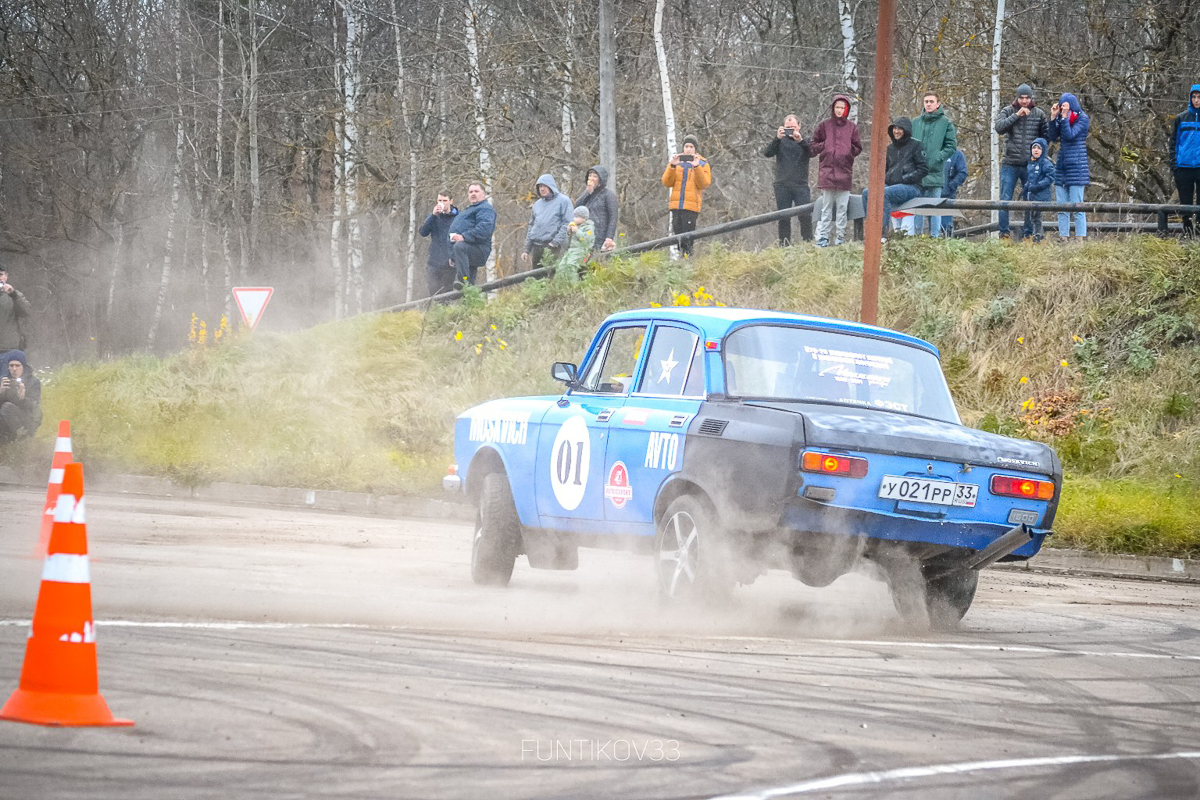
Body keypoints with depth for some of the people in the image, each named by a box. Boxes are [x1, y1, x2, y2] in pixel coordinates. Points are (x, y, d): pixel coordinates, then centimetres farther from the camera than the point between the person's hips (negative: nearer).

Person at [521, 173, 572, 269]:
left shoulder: (563, 201, 1)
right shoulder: (537, 204, 19)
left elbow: (567, 223, -6)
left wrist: (555, 242, -14)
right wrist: (526, 250, 15)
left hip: (553, 247, -6)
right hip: (536, 246, 6)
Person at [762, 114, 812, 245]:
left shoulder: (805, 140, 9)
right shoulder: (779, 140, 10)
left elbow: (812, 153, -10)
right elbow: (767, 153, -5)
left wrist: (801, 141, -27)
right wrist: (777, 139, -21)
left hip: (800, 185, -1)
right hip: (782, 185, 1)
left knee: (806, 216, -10)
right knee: (784, 218, 2)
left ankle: (808, 243, -4)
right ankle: (784, 245, 5)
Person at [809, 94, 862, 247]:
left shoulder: (851, 127, 8)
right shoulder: (824, 125, 8)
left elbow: (858, 148, 11)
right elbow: (813, 145, 11)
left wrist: (848, 150, -4)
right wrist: (824, 146, -4)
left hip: (844, 172, 0)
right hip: (827, 171, 0)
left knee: (842, 208, 1)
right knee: (826, 208, 2)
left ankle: (841, 238, 6)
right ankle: (822, 238, 3)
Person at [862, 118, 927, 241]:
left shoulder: (915, 145, 3)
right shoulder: (890, 149, 20)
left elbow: (923, 169, -3)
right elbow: (884, 169, 29)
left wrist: (906, 178, -12)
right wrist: (882, 179, 6)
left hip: (910, 187, -6)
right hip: (890, 185, 6)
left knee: (884, 193, -35)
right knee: (866, 193, -19)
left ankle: (881, 233, -39)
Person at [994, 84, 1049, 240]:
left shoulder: (1039, 114, 6)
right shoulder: (1008, 111, 2)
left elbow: (1047, 135, 9)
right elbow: (999, 127, -15)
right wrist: (1017, 115, -18)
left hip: (1031, 164, 1)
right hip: (1010, 164, -1)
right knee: (1005, 200, -2)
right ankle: (1004, 233, 4)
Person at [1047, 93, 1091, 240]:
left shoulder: (1082, 118, -4)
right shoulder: (1062, 118, 14)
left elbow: (1070, 135, -16)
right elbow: (1052, 137, 6)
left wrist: (1064, 116, -16)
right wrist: (1053, 117, 0)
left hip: (1076, 166, -7)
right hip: (1061, 166, 7)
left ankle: (1081, 238, -8)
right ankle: (1063, 237, 7)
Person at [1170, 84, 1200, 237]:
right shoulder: (1181, 119, 10)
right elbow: (1174, 143, 12)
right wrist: (1173, 165, 1)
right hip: (1183, 167, 2)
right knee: (1185, 203, 5)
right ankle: (1187, 235, 12)